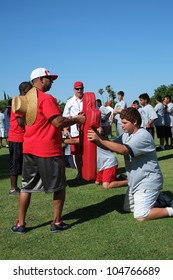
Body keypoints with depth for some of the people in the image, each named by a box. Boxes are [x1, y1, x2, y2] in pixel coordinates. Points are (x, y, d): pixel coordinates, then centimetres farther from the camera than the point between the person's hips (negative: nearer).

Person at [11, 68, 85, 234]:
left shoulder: (27, 99, 13)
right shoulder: (46, 98, -14)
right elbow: (58, 122, -19)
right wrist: (77, 120, -5)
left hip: (30, 149, 8)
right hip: (48, 150, -7)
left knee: (26, 187, 12)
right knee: (59, 187, 8)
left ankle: (20, 224, 16)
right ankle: (57, 223, 15)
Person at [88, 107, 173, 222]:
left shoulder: (143, 135, -24)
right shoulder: (126, 135, 5)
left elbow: (123, 150, -36)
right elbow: (111, 147, 1)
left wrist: (100, 140, -36)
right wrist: (97, 139, -17)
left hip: (148, 182, -9)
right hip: (135, 182, 10)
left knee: (140, 216, -14)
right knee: (128, 208, 20)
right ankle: (155, 198, 33)